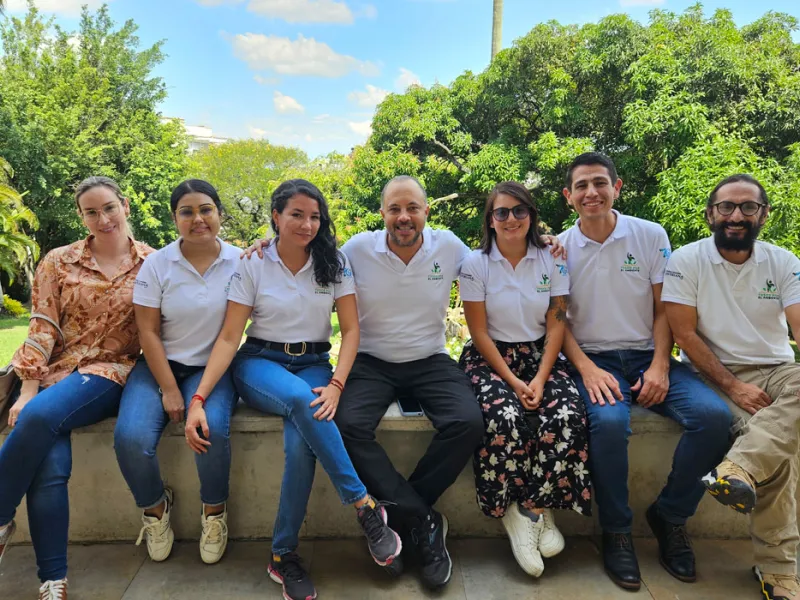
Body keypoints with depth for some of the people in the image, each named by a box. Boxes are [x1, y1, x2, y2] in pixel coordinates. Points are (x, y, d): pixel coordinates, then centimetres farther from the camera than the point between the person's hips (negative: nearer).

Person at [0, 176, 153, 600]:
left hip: (111, 371, -1)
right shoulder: (58, 262, 6)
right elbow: (42, 329, 2)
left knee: (39, 417, -31)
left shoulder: (151, 262, 4)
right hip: (55, 372, 2)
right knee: (50, 466, -23)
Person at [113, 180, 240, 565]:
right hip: (161, 365, 1)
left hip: (212, 366, -1)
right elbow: (148, 332, -3)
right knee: (131, 437, -22)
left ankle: (214, 512, 0)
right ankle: (154, 508, 10)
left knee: (212, 429, -29)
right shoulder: (157, 264, -1)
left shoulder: (239, 262, -2)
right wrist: (169, 390, -9)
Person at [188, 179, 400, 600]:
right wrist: (199, 398, -18)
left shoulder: (333, 262, 1)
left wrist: (336, 385, -19)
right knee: (301, 400, -38)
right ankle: (365, 507, -26)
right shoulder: (252, 264, -3)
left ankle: (283, 556, -13)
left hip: (313, 364, 1)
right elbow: (229, 338, -6)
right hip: (260, 363, -1)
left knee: (300, 441, -32)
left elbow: (351, 329, -2)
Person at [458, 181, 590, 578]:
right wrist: (511, 381, -15)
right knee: (505, 419, -31)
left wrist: (541, 378, -13)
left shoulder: (552, 261, 4)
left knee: (568, 417, -26)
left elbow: (556, 325, 1)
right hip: (490, 358, -2)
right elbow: (479, 332, -6)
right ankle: (511, 514, -8)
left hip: (540, 355, 3)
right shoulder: (475, 264, -3)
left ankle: (536, 508, -8)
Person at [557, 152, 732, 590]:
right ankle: (616, 532, -8)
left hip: (648, 357, 2)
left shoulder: (651, 236, 4)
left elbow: (663, 310, 5)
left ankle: (670, 515, 2)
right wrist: (587, 370, -14)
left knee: (714, 415, -23)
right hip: (593, 359, -2)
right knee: (608, 421, -34)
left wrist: (660, 366, -10)